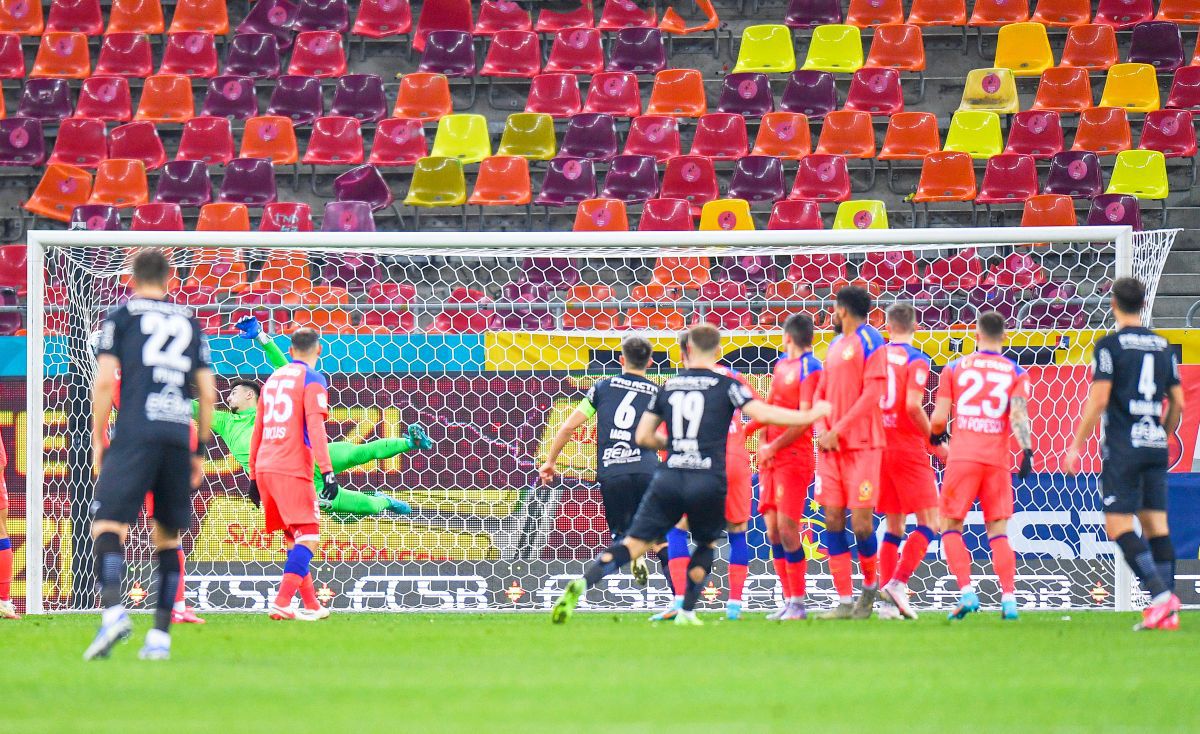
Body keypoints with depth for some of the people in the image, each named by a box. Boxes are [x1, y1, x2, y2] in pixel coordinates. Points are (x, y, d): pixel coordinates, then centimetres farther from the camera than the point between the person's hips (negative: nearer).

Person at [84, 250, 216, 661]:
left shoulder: (121, 317, 9)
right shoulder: (189, 322, 19)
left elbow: (105, 381, -1)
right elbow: (207, 393, 16)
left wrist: (97, 439, 5)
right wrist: (200, 450, 22)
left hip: (135, 437, -3)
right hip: (180, 439, 3)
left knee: (108, 526, -9)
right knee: (168, 538, 12)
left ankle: (113, 610, -34)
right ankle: (161, 636, 6)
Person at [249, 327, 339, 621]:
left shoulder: (273, 379, 20)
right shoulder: (312, 379, -2)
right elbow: (315, 426, -14)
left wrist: (253, 476, 27)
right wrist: (327, 471, -18)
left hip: (264, 467, 8)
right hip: (292, 468, -8)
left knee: (293, 538, 15)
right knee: (308, 537, -10)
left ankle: (311, 605, 19)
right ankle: (282, 603, -24)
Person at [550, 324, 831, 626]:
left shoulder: (669, 386, 13)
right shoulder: (724, 384, 2)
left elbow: (643, 437, 14)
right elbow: (761, 413, -9)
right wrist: (808, 416, 0)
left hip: (669, 477, 2)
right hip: (708, 481, -2)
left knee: (635, 544, 0)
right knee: (706, 544, 22)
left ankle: (581, 584, -20)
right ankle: (686, 611, 13)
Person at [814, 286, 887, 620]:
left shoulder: (870, 341, -6)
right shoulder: (836, 344, 18)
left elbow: (872, 394, -13)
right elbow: (821, 391, 18)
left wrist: (838, 430, -14)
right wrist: (823, 430, 0)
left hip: (862, 445, -7)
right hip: (831, 445, 7)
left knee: (861, 522, -8)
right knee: (833, 521, 1)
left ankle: (870, 585, 16)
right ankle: (844, 602, 3)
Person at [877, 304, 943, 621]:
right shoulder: (916, 360, -7)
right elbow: (913, 406, -18)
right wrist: (934, 442, -8)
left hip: (878, 448, 6)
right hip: (909, 449, -6)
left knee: (893, 527, 11)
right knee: (929, 523, -2)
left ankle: (888, 600, 3)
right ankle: (898, 582, -19)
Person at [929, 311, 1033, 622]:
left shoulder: (955, 367, 6)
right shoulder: (1015, 372, 6)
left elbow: (939, 418, 3)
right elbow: (1019, 415, -10)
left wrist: (935, 434, 24)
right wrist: (1026, 450, -16)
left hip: (962, 457, -1)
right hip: (998, 460, 1)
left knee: (951, 526, 7)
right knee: (998, 531, 7)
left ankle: (966, 592, -10)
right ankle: (1009, 599, -4)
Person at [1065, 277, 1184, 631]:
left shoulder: (1111, 345, -5)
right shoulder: (1163, 346, 11)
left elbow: (1099, 400, -10)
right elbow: (1177, 402, 13)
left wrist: (1076, 445, -4)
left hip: (1122, 446, -6)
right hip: (1155, 445, 6)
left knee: (1118, 524, -6)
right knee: (1156, 524, 6)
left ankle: (1159, 593, -21)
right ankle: (1168, 610, 0)